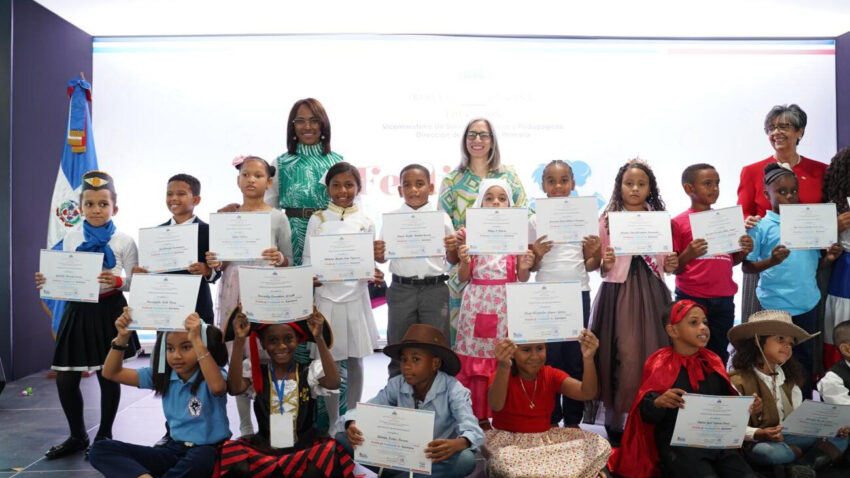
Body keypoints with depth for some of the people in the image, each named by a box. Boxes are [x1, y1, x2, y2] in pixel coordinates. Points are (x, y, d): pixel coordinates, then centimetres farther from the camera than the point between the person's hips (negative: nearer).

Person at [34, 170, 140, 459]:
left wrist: (119, 281, -25)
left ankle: (104, 436, 24)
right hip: (78, 311, 4)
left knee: (108, 377, 6)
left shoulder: (124, 242, -5)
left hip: (109, 312, -4)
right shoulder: (71, 239, 6)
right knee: (65, 380, 7)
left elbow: (135, 283, -5)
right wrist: (46, 282, -8)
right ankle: (77, 436, 28)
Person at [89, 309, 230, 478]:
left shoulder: (212, 375, -12)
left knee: (200, 458, -43)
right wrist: (122, 337, -8)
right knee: (101, 449, -7)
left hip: (207, 452, -6)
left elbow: (217, 387, -40)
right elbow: (111, 373, 8)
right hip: (175, 449, 6)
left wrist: (197, 340, -40)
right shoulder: (163, 375, 5)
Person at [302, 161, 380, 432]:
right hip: (326, 298, -1)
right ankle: (333, 421, 19)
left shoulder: (366, 222, 4)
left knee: (354, 360, 9)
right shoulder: (317, 220, 3)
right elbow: (307, 262, 2)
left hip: (356, 298, 1)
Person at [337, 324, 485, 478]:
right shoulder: (396, 385, -3)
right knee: (343, 438, -13)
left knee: (465, 459, -38)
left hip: (437, 459, -2)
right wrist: (352, 425, -34)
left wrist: (457, 444, -52)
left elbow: (472, 429, -28)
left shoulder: (453, 390, -14)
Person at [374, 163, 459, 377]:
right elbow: (383, 258, 10)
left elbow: (452, 260, 9)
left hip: (434, 288, 0)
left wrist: (452, 248, -13)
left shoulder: (441, 218, 3)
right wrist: (377, 254, -13)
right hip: (401, 289, 1)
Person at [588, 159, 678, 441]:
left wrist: (672, 265, -4)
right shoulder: (608, 219, 4)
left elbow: (667, 263, 17)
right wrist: (605, 264, -17)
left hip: (652, 293, 3)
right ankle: (616, 420, 9)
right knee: (621, 356, -5)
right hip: (618, 293, -2)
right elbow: (600, 269, 4)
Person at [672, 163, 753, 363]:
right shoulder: (679, 223, -4)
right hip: (691, 300, -4)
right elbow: (673, 269, -4)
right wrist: (688, 255, -23)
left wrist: (744, 252, -3)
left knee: (719, 356, 11)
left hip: (724, 301, 4)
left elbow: (730, 261, 18)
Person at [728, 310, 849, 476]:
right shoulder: (738, 380, -12)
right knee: (769, 451, -39)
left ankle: (795, 467, -23)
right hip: (756, 443, -7)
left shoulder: (789, 379, 14)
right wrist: (759, 434, -30)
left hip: (790, 437, 7)